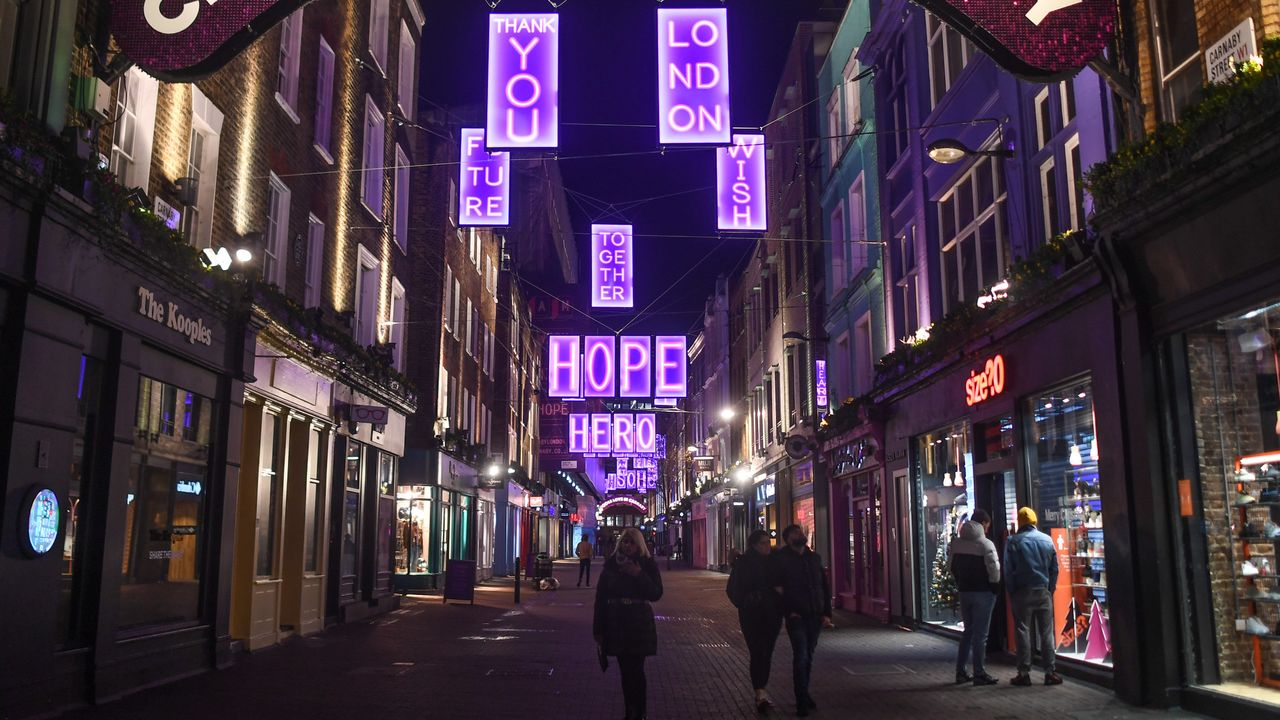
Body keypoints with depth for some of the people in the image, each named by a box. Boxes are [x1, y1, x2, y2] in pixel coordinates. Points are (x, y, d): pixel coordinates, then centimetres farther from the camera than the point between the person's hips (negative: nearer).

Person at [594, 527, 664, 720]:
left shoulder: (647, 565, 0)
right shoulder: (611, 564, 3)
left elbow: (656, 594, -6)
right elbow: (600, 596, 4)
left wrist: (639, 575, -19)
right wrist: (598, 628, 1)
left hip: (639, 625, -2)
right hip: (616, 624, 2)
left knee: (636, 671, -5)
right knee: (625, 671, 7)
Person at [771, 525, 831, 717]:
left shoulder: (814, 558, 11)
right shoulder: (781, 558, -5)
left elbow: (825, 586, 13)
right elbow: (777, 586, -5)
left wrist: (826, 613, 7)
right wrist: (788, 610, -9)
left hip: (815, 615, 5)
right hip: (796, 616, -5)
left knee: (808, 657, 13)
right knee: (801, 656, -11)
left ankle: (803, 696, 26)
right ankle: (802, 701, -3)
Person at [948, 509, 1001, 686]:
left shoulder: (956, 543, 6)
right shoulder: (986, 544, -12)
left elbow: (952, 566, 9)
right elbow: (994, 569, -17)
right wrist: (995, 586, -2)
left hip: (964, 591, 6)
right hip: (983, 592, -6)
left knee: (968, 630, 16)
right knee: (980, 633, 0)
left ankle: (960, 671, 16)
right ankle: (979, 673, 3)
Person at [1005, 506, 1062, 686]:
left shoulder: (1013, 541, -5)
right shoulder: (1047, 540, 4)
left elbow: (1008, 570, -4)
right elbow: (1055, 568, 6)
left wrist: (1012, 592, 5)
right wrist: (1050, 589, 14)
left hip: (1022, 592, -2)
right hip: (1044, 591, 2)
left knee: (1022, 632, 2)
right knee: (1047, 632, 7)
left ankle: (1024, 673, 2)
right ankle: (1050, 672, 7)